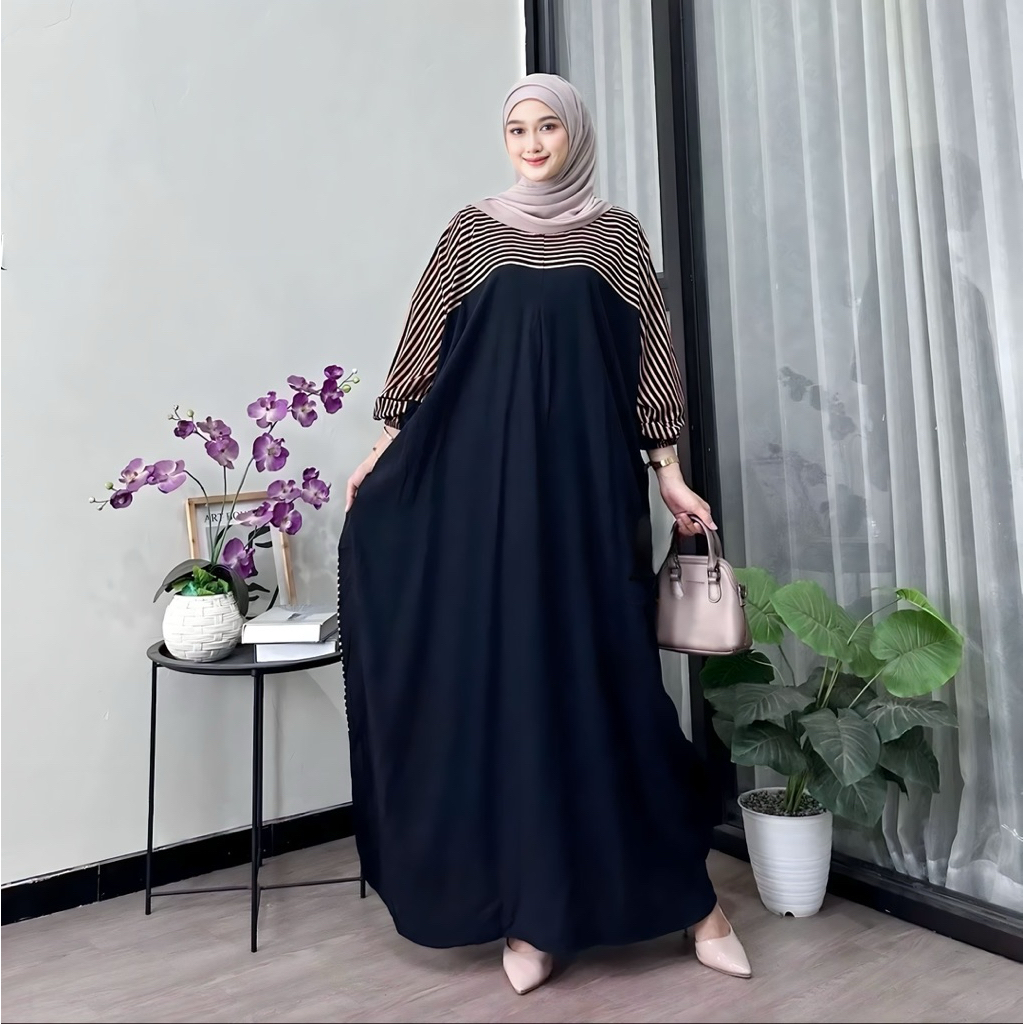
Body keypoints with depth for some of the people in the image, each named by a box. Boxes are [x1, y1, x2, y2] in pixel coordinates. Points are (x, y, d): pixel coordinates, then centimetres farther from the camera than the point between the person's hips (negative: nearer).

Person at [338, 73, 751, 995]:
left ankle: (690, 890, 17)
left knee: (605, 670, -1)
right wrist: (385, 448, 6)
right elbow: (430, 351, 11)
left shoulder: (618, 234, 11)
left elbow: (648, 360, 6)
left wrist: (670, 476, 0)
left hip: (588, 478, 0)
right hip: (488, 477, 1)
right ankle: (531, 910, 15)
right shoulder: (472, 231, 12)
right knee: (504, 675, 1)